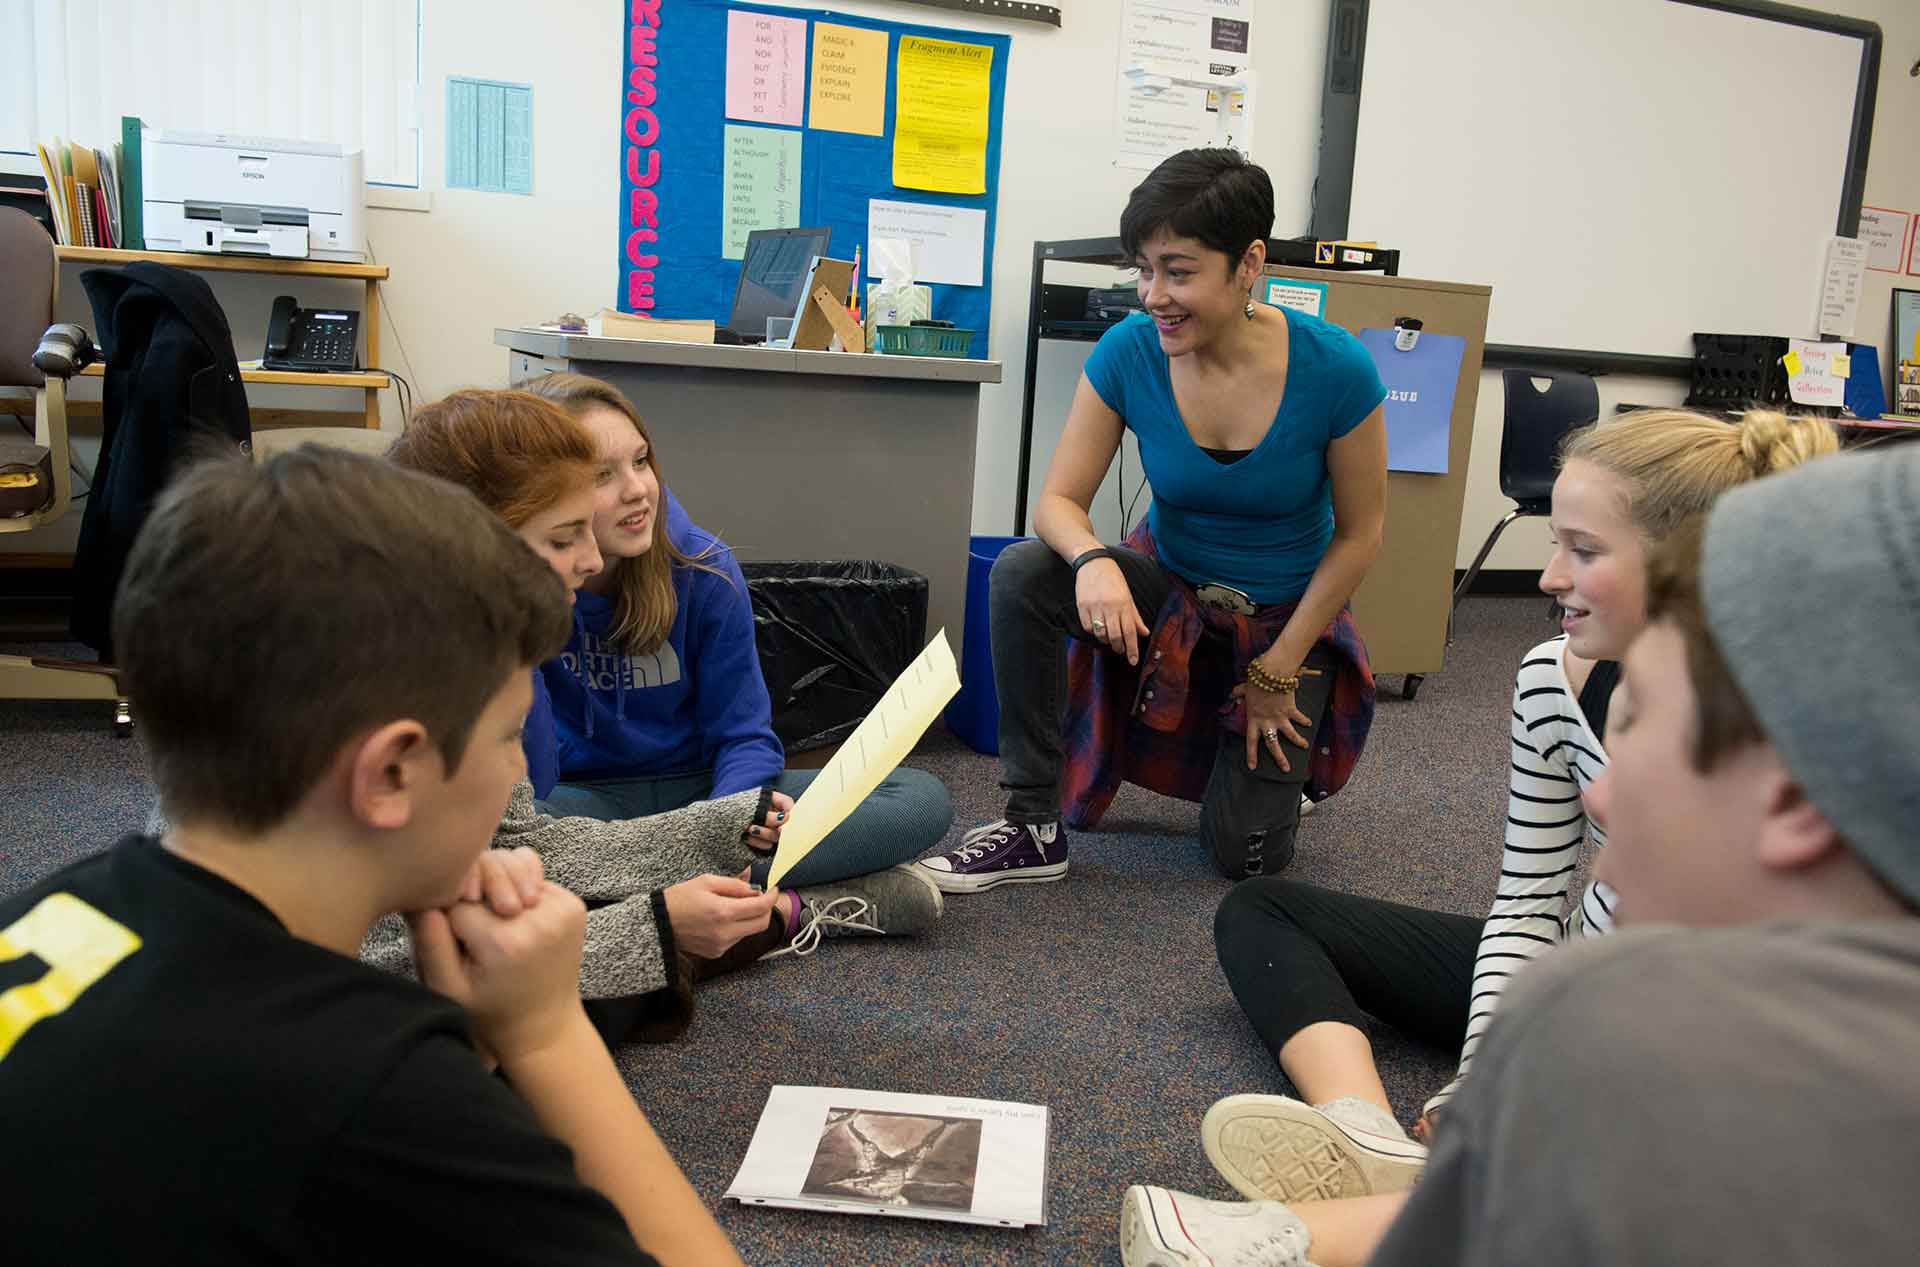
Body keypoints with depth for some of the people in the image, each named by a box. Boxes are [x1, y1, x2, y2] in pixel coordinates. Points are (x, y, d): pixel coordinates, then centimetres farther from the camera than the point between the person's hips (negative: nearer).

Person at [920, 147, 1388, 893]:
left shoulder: (1334, 369, -24)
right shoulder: (1128, 352, -18)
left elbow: (1359, 535, -13)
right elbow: (1058, 501, -15)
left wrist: (1278, 671, -12)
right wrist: (1092, 560, -39)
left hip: (1287, 617, -1)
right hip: (1169, 589, 2)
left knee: (1243, 855, -3)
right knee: (1021, 573, -28)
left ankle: (1286, 758, 34)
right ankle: (1034, 828, -16)